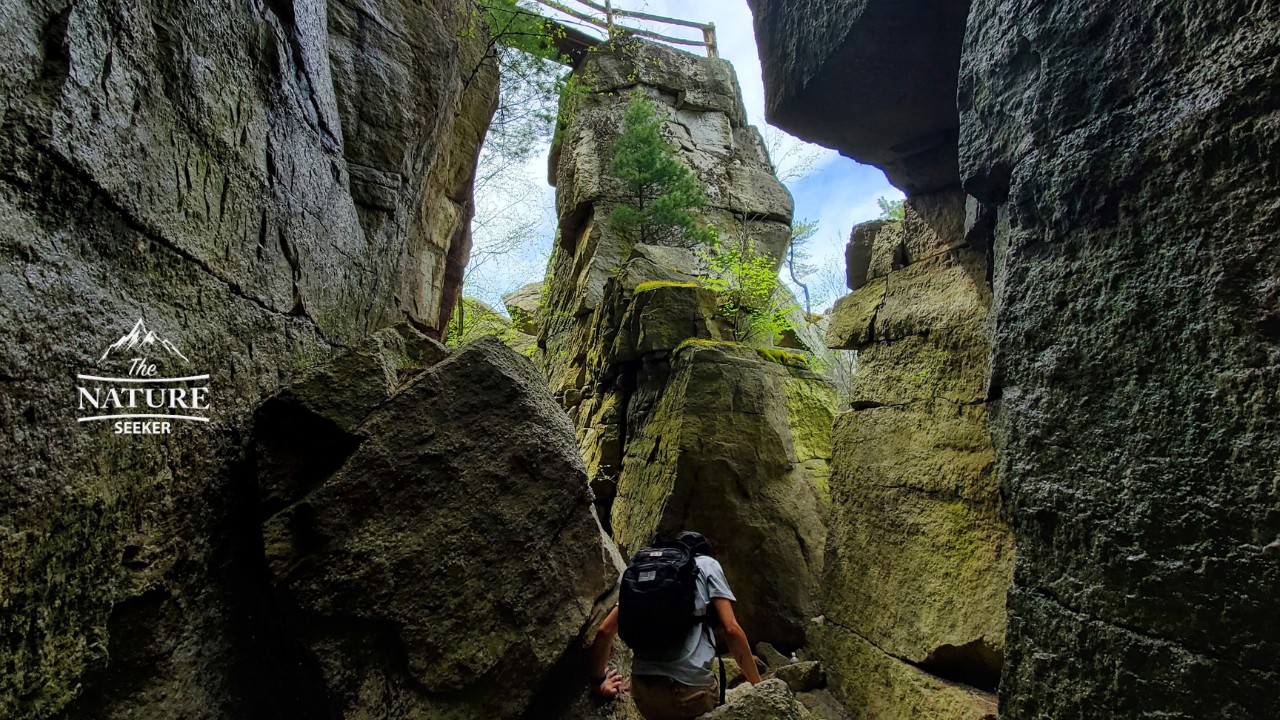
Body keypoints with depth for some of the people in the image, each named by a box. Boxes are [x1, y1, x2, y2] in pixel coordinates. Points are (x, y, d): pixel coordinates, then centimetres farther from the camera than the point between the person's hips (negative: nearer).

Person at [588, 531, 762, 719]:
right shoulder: (706, 563, 8)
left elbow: (605, 631, 11)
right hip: (690, 687, -5)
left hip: (642, 692, 5)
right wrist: (758, 685, 4)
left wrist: (598, 680, 21)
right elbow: (731, 629, -3)